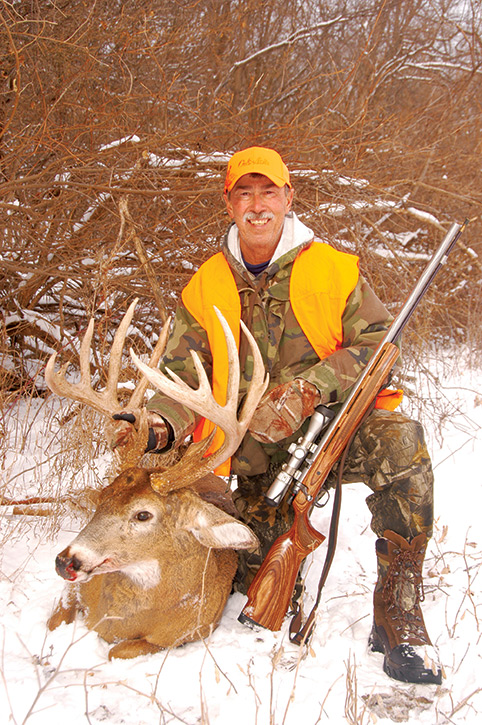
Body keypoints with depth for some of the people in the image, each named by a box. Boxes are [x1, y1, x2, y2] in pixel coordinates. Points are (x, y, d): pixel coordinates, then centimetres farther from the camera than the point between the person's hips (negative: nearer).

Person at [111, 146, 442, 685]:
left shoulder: (334, 269, -1)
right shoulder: (204, 288, 5)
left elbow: (378, 348, -8)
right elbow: (182, 376, 1)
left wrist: (310, 389, -25)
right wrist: (156, 425, -22)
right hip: (258, 457, 2)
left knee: (399, 441, -34)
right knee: (254, 570, -10)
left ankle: (398, 613, -24)